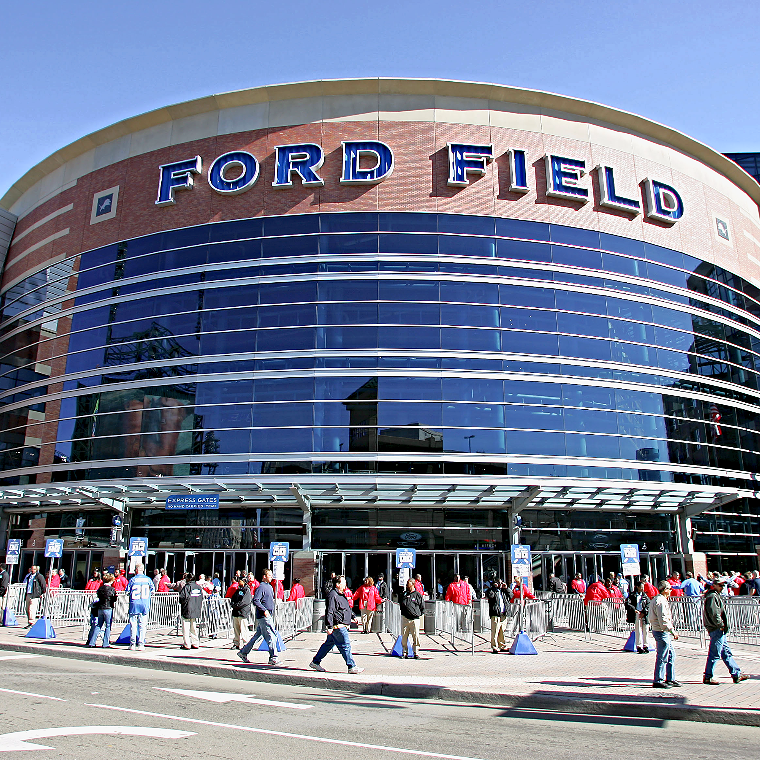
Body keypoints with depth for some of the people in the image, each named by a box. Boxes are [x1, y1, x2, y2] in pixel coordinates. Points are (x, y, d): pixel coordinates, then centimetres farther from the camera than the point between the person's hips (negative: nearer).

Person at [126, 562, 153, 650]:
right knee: (143, 625, 5)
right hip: (145, 605, 1)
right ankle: (141, 644, 3)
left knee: (133, 624, 6)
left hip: (134, 604, -1)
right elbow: (153, 591, 7)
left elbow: (127, 592, 1)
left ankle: (132, 644, 7)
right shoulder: (148, 579, 1)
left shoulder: (133, 579, -4)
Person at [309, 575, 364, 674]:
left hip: (341, 626, 10)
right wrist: (329, 627, -22)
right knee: (345, 645, -6)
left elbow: (347, 609, 30)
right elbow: (329, 612, -20)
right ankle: (351, 667, 0)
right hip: (338, 626, -10)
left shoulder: (341, 595, 17)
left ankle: (315, 662, 24)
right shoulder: (332, 595, -16)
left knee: (329, 644, 16)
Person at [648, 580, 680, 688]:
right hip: (662, 632, -11)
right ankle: (658, 681, 3)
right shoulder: (660, 601, -19)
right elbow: (663, 621, -24)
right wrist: (673, 631, -17)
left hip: (665, 633, 11)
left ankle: (670, 679, 25)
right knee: (662, 657, -4)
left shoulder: (657, 599, 15)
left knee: (671, 655, 17)